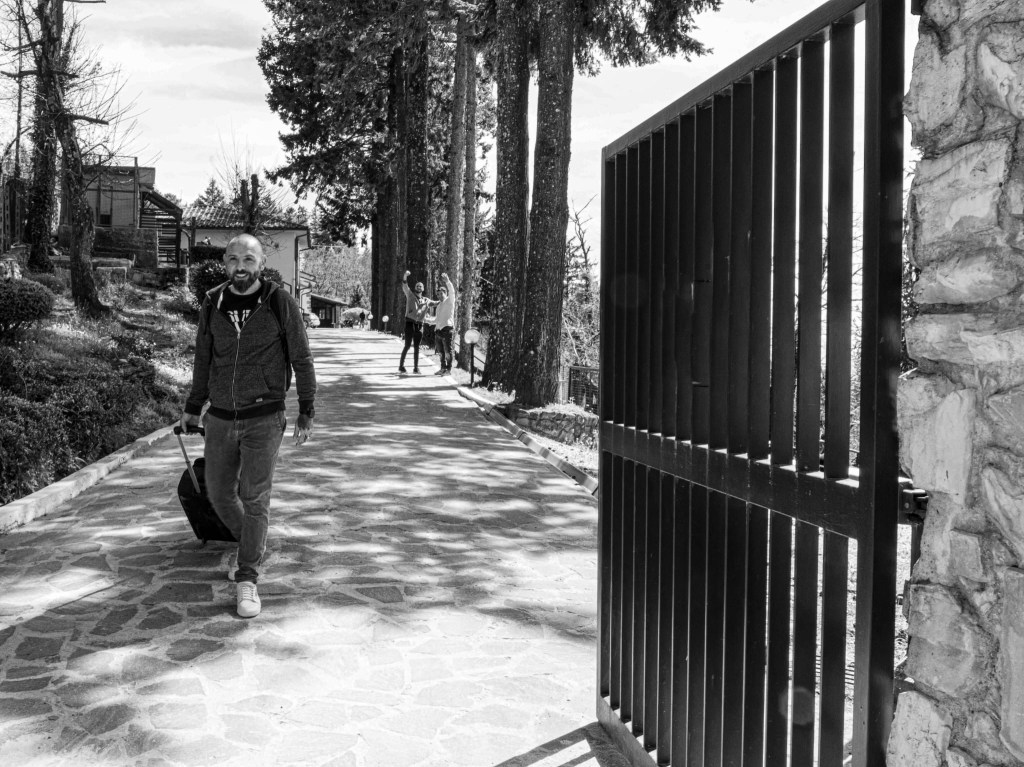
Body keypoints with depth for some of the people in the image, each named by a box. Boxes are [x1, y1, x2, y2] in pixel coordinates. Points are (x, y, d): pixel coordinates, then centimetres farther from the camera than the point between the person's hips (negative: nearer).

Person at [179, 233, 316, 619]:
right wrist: (193, 407, 18)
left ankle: (246, 581, 0)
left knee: (254, 497, -8)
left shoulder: (281, 304, -9)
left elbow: (302, 360, -2)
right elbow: (203, 358, 14)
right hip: (221, 417, 4)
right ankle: (253, 544, 38)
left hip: (264, 418, -4)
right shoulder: (212, 304, 2)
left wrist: (306, 412, -2)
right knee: (219, 493, 11)